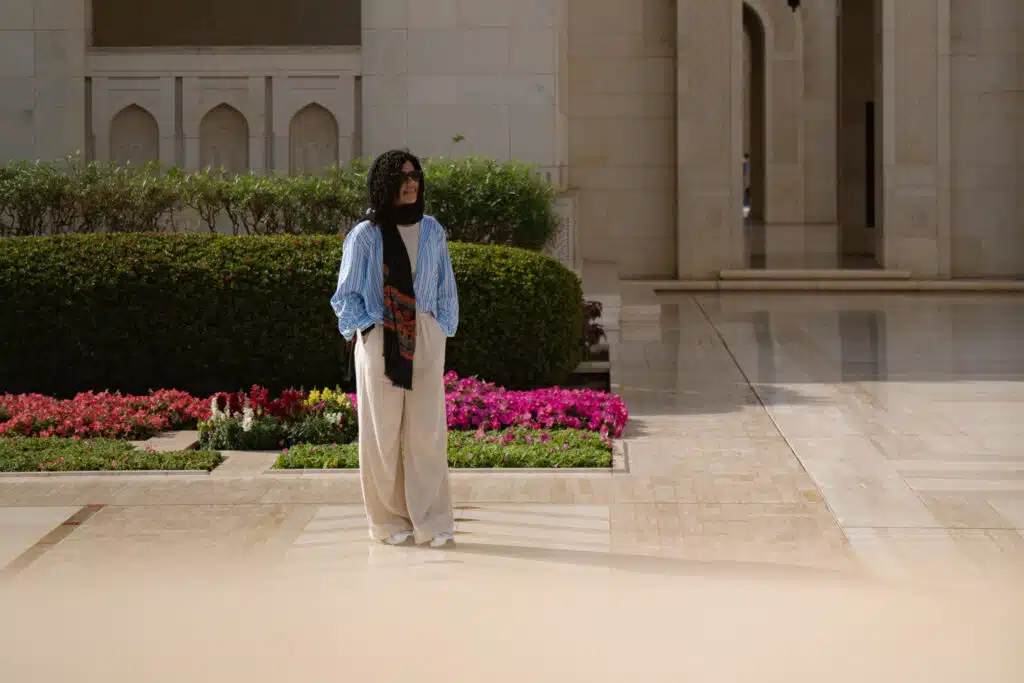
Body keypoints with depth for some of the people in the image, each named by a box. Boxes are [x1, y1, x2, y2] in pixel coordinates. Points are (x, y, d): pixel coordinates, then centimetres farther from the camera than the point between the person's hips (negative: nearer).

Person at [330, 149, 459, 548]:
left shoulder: (432, 231, 10)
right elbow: (346, 295, 5)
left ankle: (432, 523, 2)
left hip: (426, 341, 3)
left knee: (427, 432, -1)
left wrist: (441, 331, 7)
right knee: (384, 432, -1)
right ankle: (389, 523, 6)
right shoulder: (364, 236, 0)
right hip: (380, 342, -3)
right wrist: (368, 329, -6)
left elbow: (446, 290, 16)